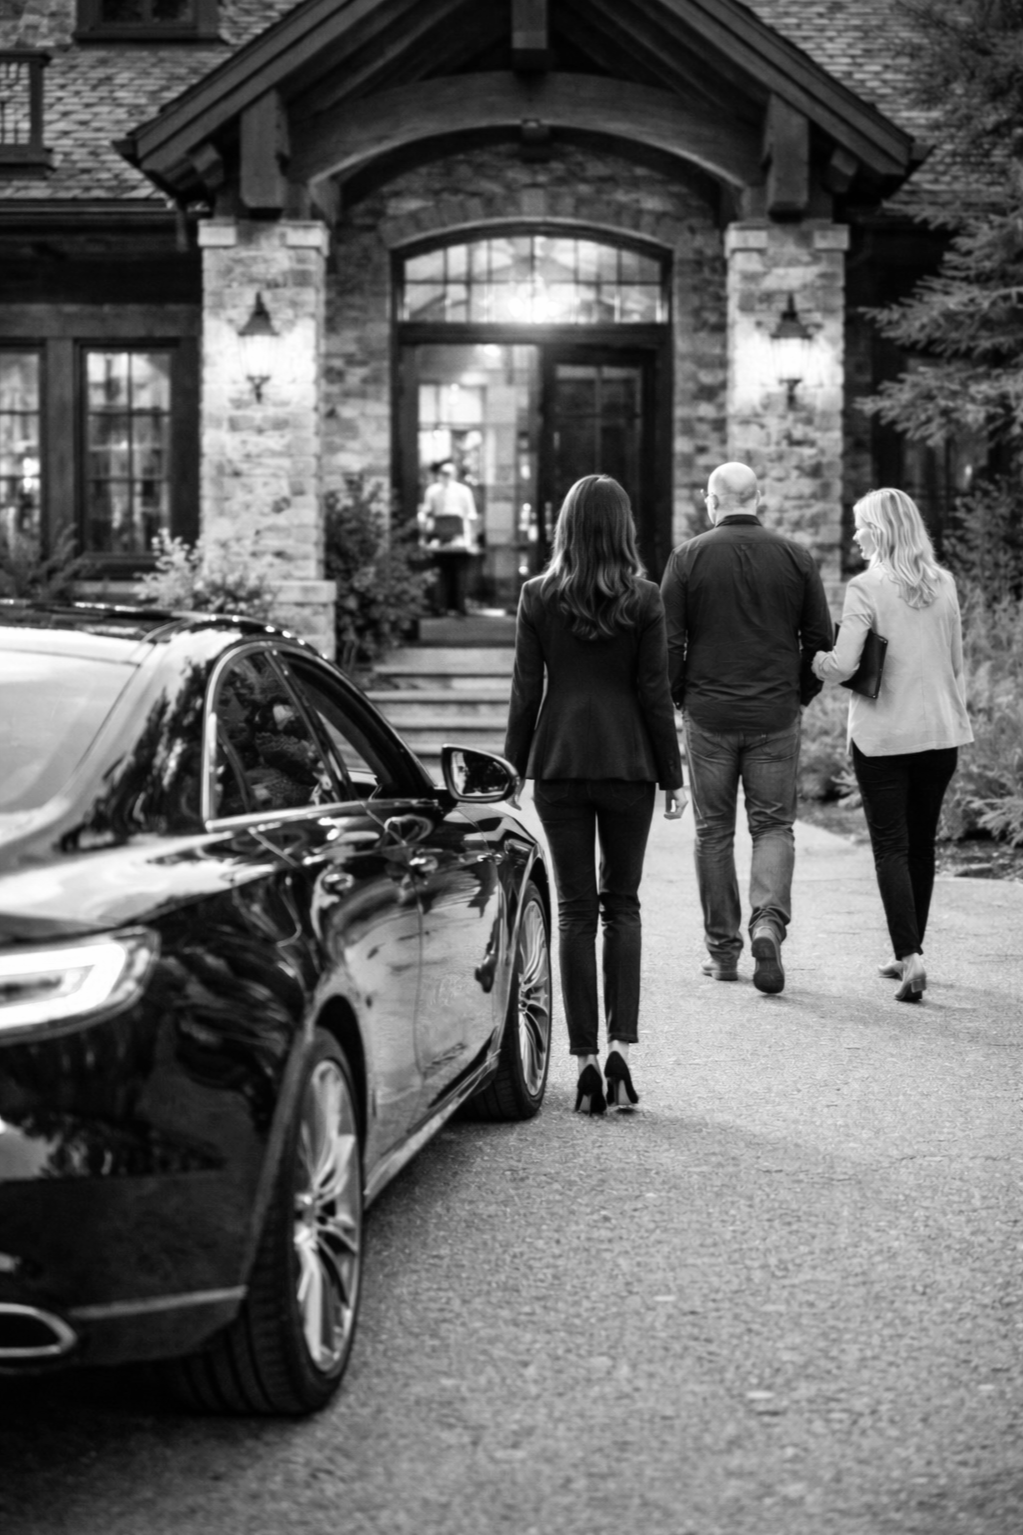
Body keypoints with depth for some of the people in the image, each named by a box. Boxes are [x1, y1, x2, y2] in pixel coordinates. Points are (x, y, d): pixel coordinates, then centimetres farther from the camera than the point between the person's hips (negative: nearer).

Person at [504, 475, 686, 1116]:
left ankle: (586, 1060, 4)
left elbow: (526, 693, 0)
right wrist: (672, 775, 4)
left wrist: (515, 769, 8)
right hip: (628, 763, 0)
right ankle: (621, 1045, -1)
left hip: (558, 764, 0)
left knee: (576, 911, 6)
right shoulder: (644, 600, -4)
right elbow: (654, 694, -2)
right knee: (623, 905, 11)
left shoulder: (538, 597, -1)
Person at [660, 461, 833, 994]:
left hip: (708, 715, -1)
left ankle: (723, 951, 13)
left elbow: (667, 641, -4)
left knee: (713, 832, 9)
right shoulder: (796, 558, 2)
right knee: (774, 825, 8)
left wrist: (679, 697, 10)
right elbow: (821, 639, 3)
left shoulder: (688, 558, -3)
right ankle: (769, 921, -14)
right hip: (776, 716, 1)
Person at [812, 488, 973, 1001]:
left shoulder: (865, 587, -12)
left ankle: (910, 957, -13)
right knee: (921, 843, 16)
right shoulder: (944, 584, 5)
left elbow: (843, 666, -16)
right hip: (940, 731, 5)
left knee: (891, 847, -1)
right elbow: (957, 664, 12)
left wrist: (813, 661, 4)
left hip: (882, 733, -5)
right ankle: (909, 954, 25)